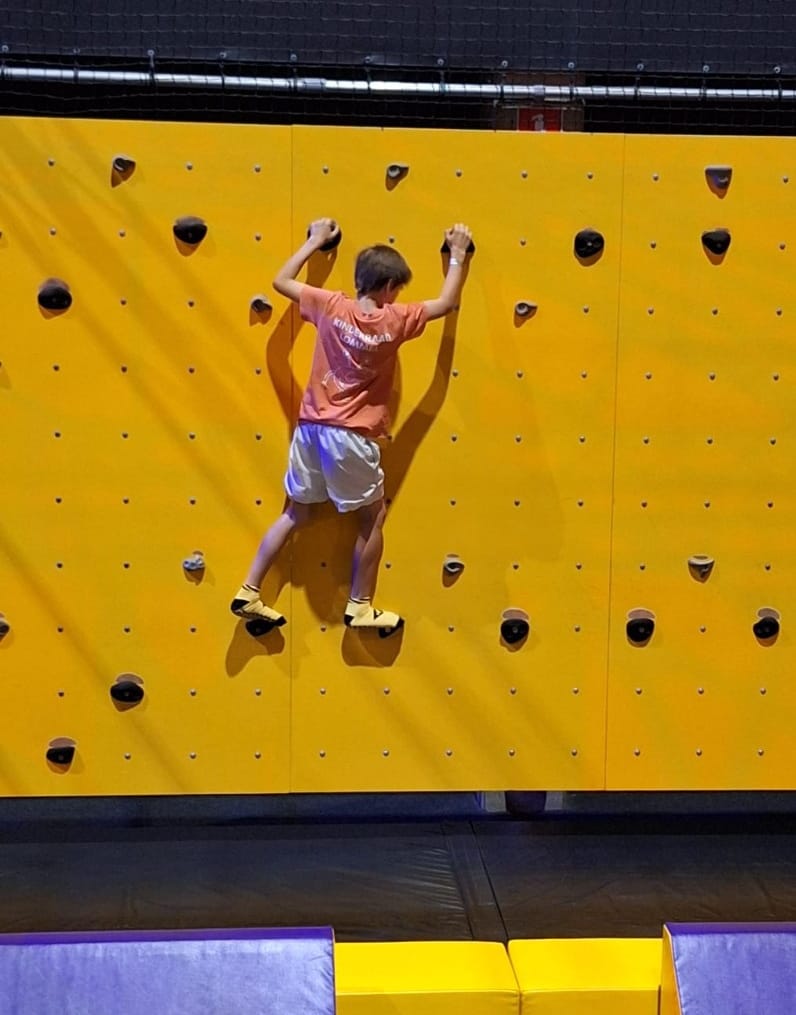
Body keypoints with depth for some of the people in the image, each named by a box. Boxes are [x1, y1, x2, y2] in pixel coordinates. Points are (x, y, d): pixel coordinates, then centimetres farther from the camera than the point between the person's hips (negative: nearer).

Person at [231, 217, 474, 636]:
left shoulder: (331, 306, -3)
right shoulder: (395, 320, -9)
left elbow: (281, 280, 12)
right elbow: (447, 302, 6)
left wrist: (316, 240, 20)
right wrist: (457, 254, 18)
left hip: (311, 426, 4)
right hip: (352, 435, -4)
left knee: (294, 513, 15)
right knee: (372, 516, 12)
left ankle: (248, 593, 12)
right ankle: (360, 607, 16)